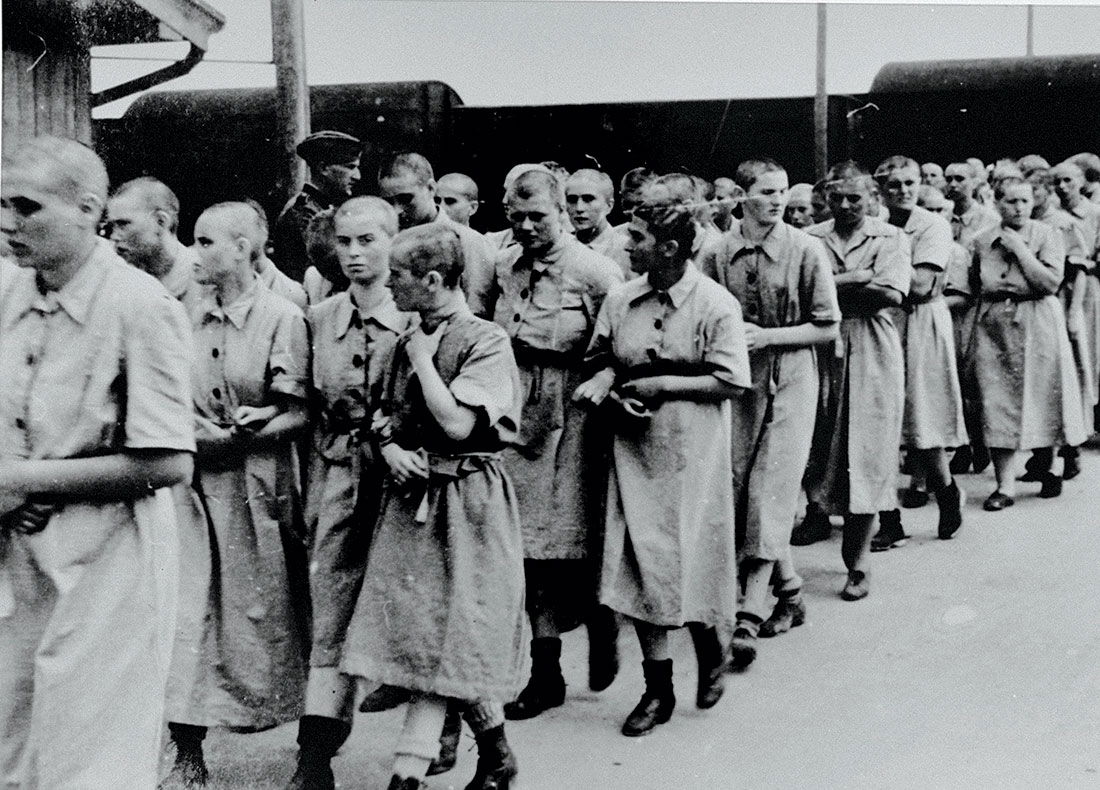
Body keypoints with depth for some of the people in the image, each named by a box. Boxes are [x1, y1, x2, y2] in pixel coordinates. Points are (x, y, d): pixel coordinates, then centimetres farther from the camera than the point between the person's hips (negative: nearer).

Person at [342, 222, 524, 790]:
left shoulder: (486, 341, -12)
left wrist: (423, 359, -12)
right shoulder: (401, 344, 9)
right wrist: (389, 449, -5)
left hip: (466, 502, -7)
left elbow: (458, 425, -20)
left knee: (442, 639, -4)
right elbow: (380, 417, 16)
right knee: (437, 639, 9)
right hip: (412, 497, 7)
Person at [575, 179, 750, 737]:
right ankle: (658, 688, 15)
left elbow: (729, 381, -10)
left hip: (691, 450, -4)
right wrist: (605, 382, -11)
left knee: (690, 557, 3)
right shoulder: (620, 299, 3)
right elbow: (605, 358, 12)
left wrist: (663, 385, -15)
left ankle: (710, 653, 34)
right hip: (635, 445, 4)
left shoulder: (716, 305, -9)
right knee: (640, 560, 3)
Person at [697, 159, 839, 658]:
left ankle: (749, 617, -9)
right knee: (740, 491, 7)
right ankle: (789, 592, 25)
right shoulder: (718, 253, 1)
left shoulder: (806, 251, -5)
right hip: (736, 382, 4)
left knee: (769, 495, -9)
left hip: (789, 383, -3)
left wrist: (767, 336, -13)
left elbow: (828, 328, -3)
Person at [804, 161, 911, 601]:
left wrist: (833, 284, -8)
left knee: (867, 459, -2)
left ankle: (857, 564, 5)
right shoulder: (811, 239, 9)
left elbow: (892, 293, -9)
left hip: (873, 355, -1)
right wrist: (859, 278, -11)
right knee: (819, 450, -3)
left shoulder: (890, 238, 7)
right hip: (823, 354, 1)